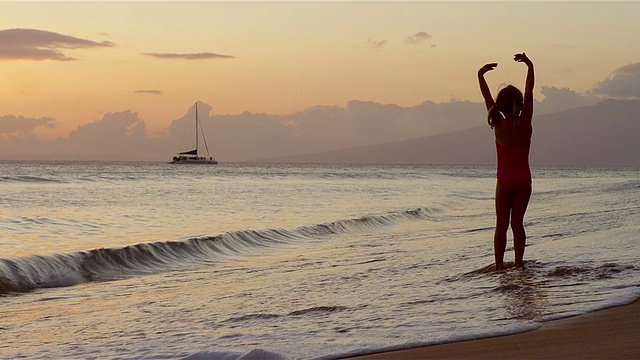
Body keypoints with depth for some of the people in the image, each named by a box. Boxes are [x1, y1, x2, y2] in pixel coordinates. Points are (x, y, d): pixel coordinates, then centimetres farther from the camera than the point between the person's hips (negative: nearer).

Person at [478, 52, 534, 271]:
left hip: (505, 180, -1)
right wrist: (530, 66, 1)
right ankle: (518, 263, 6)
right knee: (517, 223, 10)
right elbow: (529, 93, -4)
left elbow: (487, 97, -3)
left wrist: (481, 75, 5)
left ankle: (499, 265, 0)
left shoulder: (499, 124, -11)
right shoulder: (525, 122, -9)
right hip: (523, 179, 1)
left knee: (501, 225, 4)